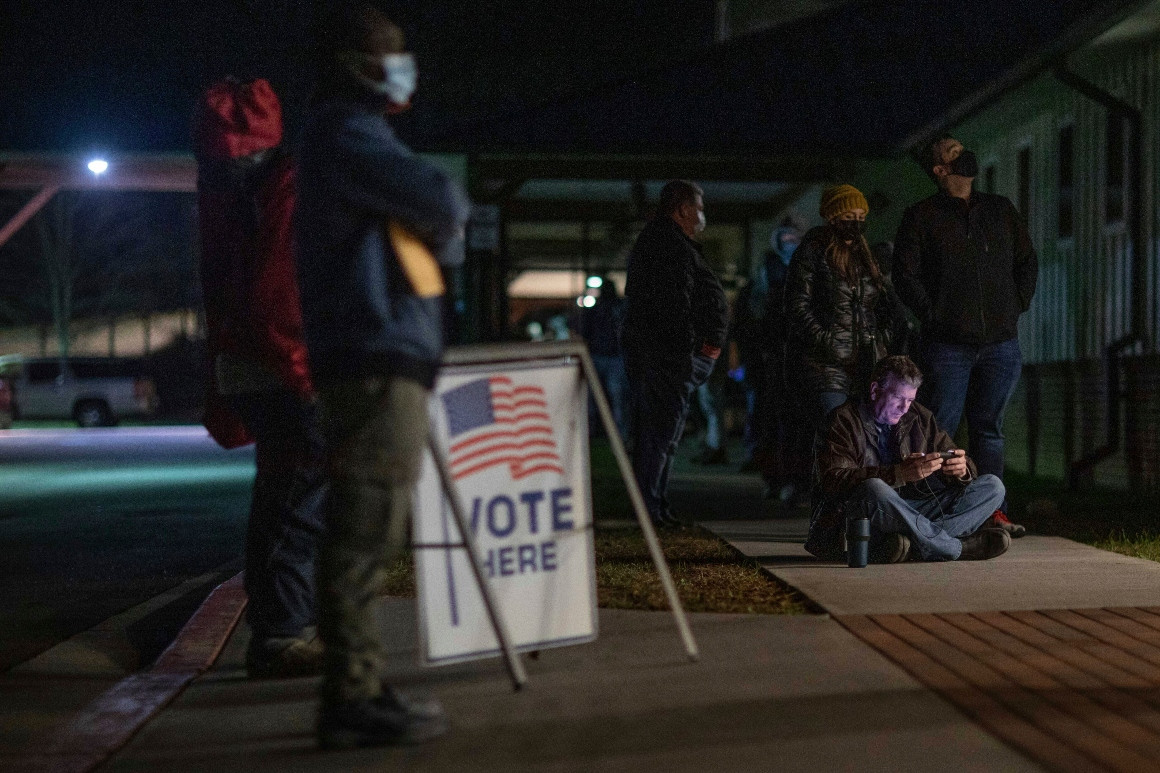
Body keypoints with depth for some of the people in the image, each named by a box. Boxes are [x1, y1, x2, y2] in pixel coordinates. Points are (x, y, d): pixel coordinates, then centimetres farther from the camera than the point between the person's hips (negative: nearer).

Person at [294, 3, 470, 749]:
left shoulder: (352, 134, 24)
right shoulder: (346, 132, -8)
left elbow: (436, 232, 27)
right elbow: (442, 201, -17)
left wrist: (439, 228, 5)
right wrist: (448, 210, 4)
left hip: (379, 356, 11)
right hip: (377, 355, -11)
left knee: (367, 529, 12)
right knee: (368, 527, -11)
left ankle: (359, 685, 18)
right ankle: (353, 696, -9)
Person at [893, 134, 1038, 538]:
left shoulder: (1000, 210, 15)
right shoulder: (921, 217, 2)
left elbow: (1027, 261, 20)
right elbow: (904, 274, -3)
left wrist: (1016, 307, 9)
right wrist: (933, 317, -8)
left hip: (1001, 341, 4)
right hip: (949, 345, -4)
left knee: (989, 428, 9)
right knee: (939, 426, -4)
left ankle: (991, 509, 13)